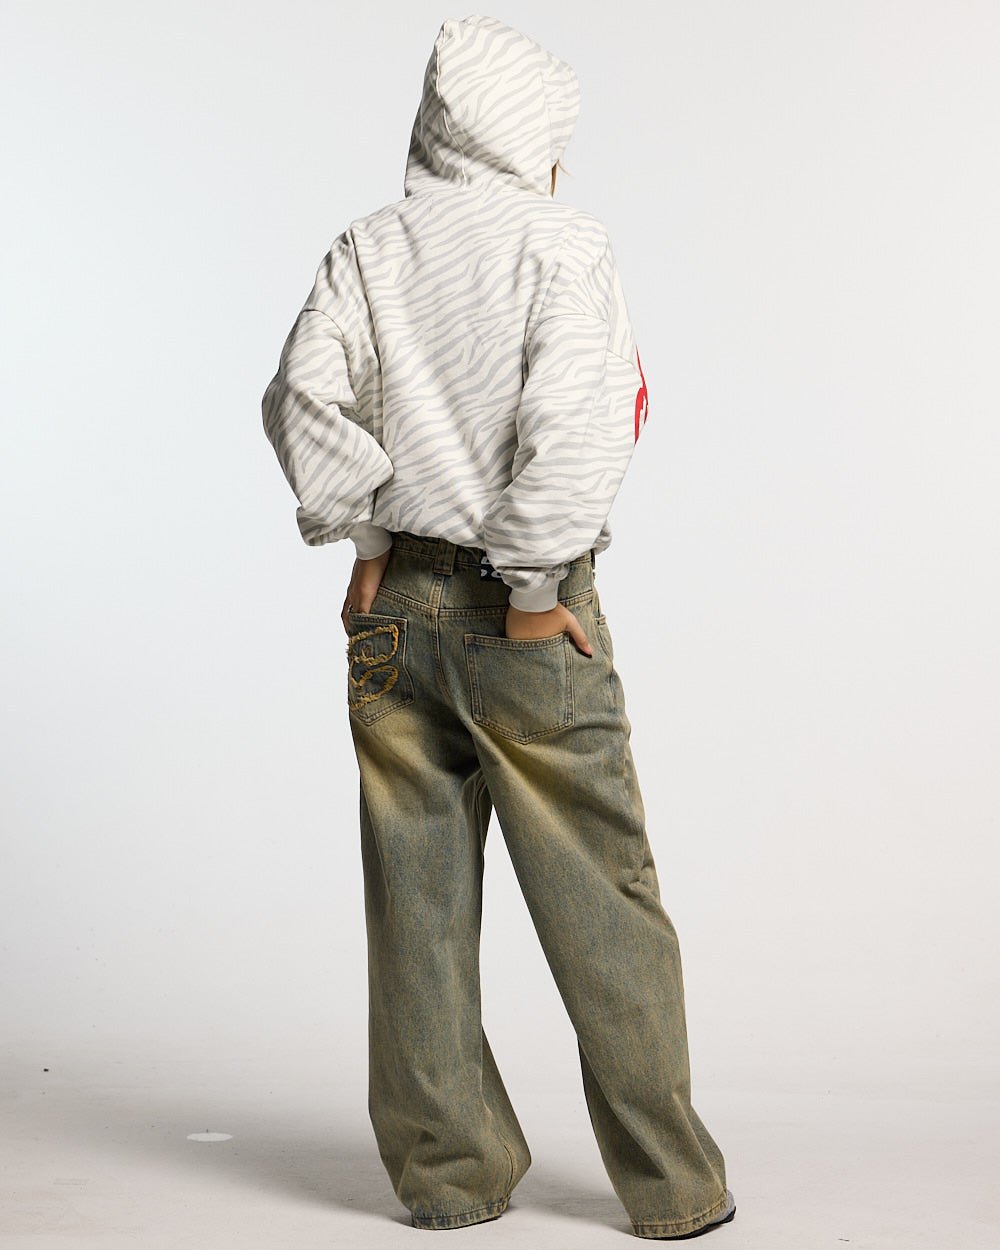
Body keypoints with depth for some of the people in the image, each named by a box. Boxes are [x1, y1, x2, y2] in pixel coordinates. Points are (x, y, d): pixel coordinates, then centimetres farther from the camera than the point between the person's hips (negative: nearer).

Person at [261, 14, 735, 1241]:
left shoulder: (365, 249, 8)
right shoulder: (559, 240, -4)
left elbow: (303, 393, -3)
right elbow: (574, 414, -16)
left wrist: (367, 531, 0)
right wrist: (535, 582, -12)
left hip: (396, 602, 4)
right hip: (521, 613, -4)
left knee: (418, 898, 9)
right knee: (600, 898, 3)